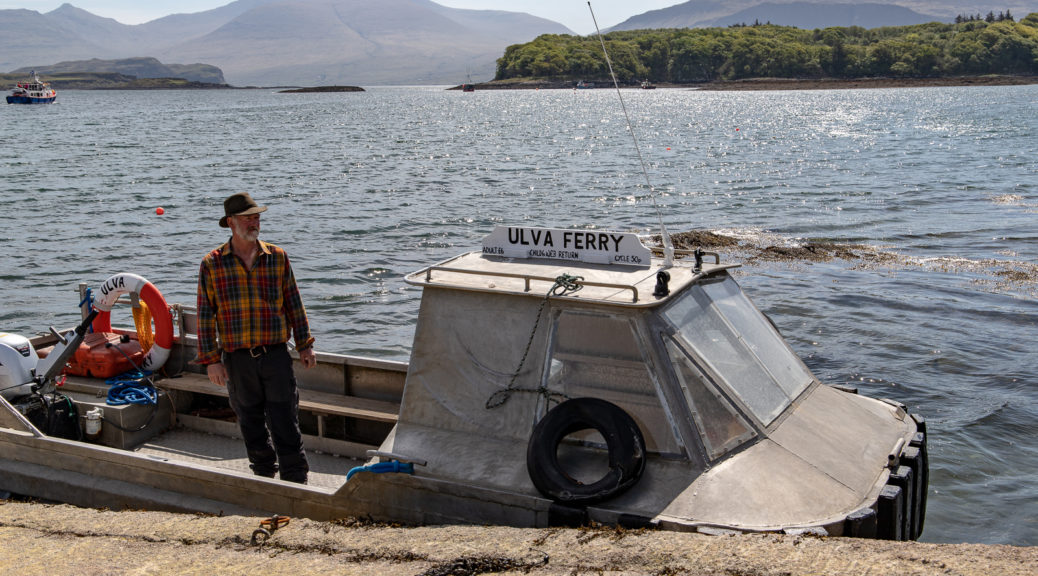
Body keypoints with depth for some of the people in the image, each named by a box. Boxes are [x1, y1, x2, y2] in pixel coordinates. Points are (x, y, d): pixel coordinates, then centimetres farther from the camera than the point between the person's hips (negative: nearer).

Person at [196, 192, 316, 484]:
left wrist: (305, 345, 8)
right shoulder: (212, 263, 0)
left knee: (285, 423, -1)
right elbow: (205, 314, 1)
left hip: (276, 354, 0)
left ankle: (296, 480, 6)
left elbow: (293, 303, 10)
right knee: (252, 425, 12)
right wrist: (211, 360, -3)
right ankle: (264, 475, 28)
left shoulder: (278, 257, 4)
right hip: (237, 359, 0)